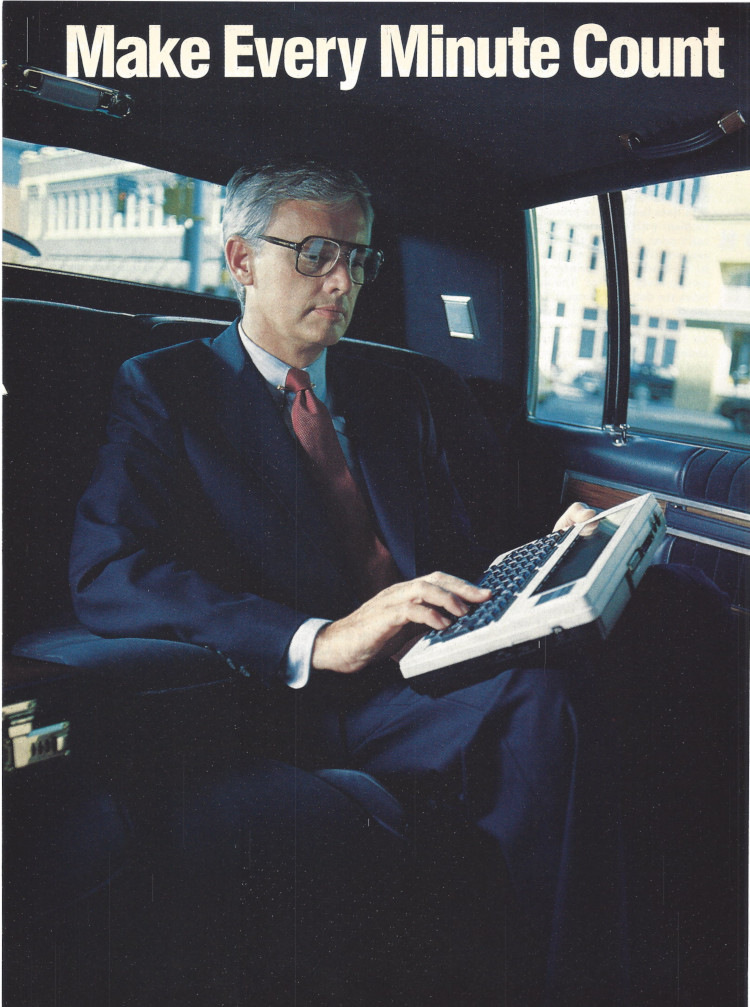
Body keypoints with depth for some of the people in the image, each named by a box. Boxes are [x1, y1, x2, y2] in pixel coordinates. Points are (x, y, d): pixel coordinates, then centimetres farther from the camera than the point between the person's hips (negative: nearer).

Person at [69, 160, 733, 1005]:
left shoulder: (390, 386, 22)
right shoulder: (163, 389, 4)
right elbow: (105, 573, -11)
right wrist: (320, 642, -25)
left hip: (434, 665, 6)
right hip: (308, 705, -5)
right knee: (541, 705, -32)